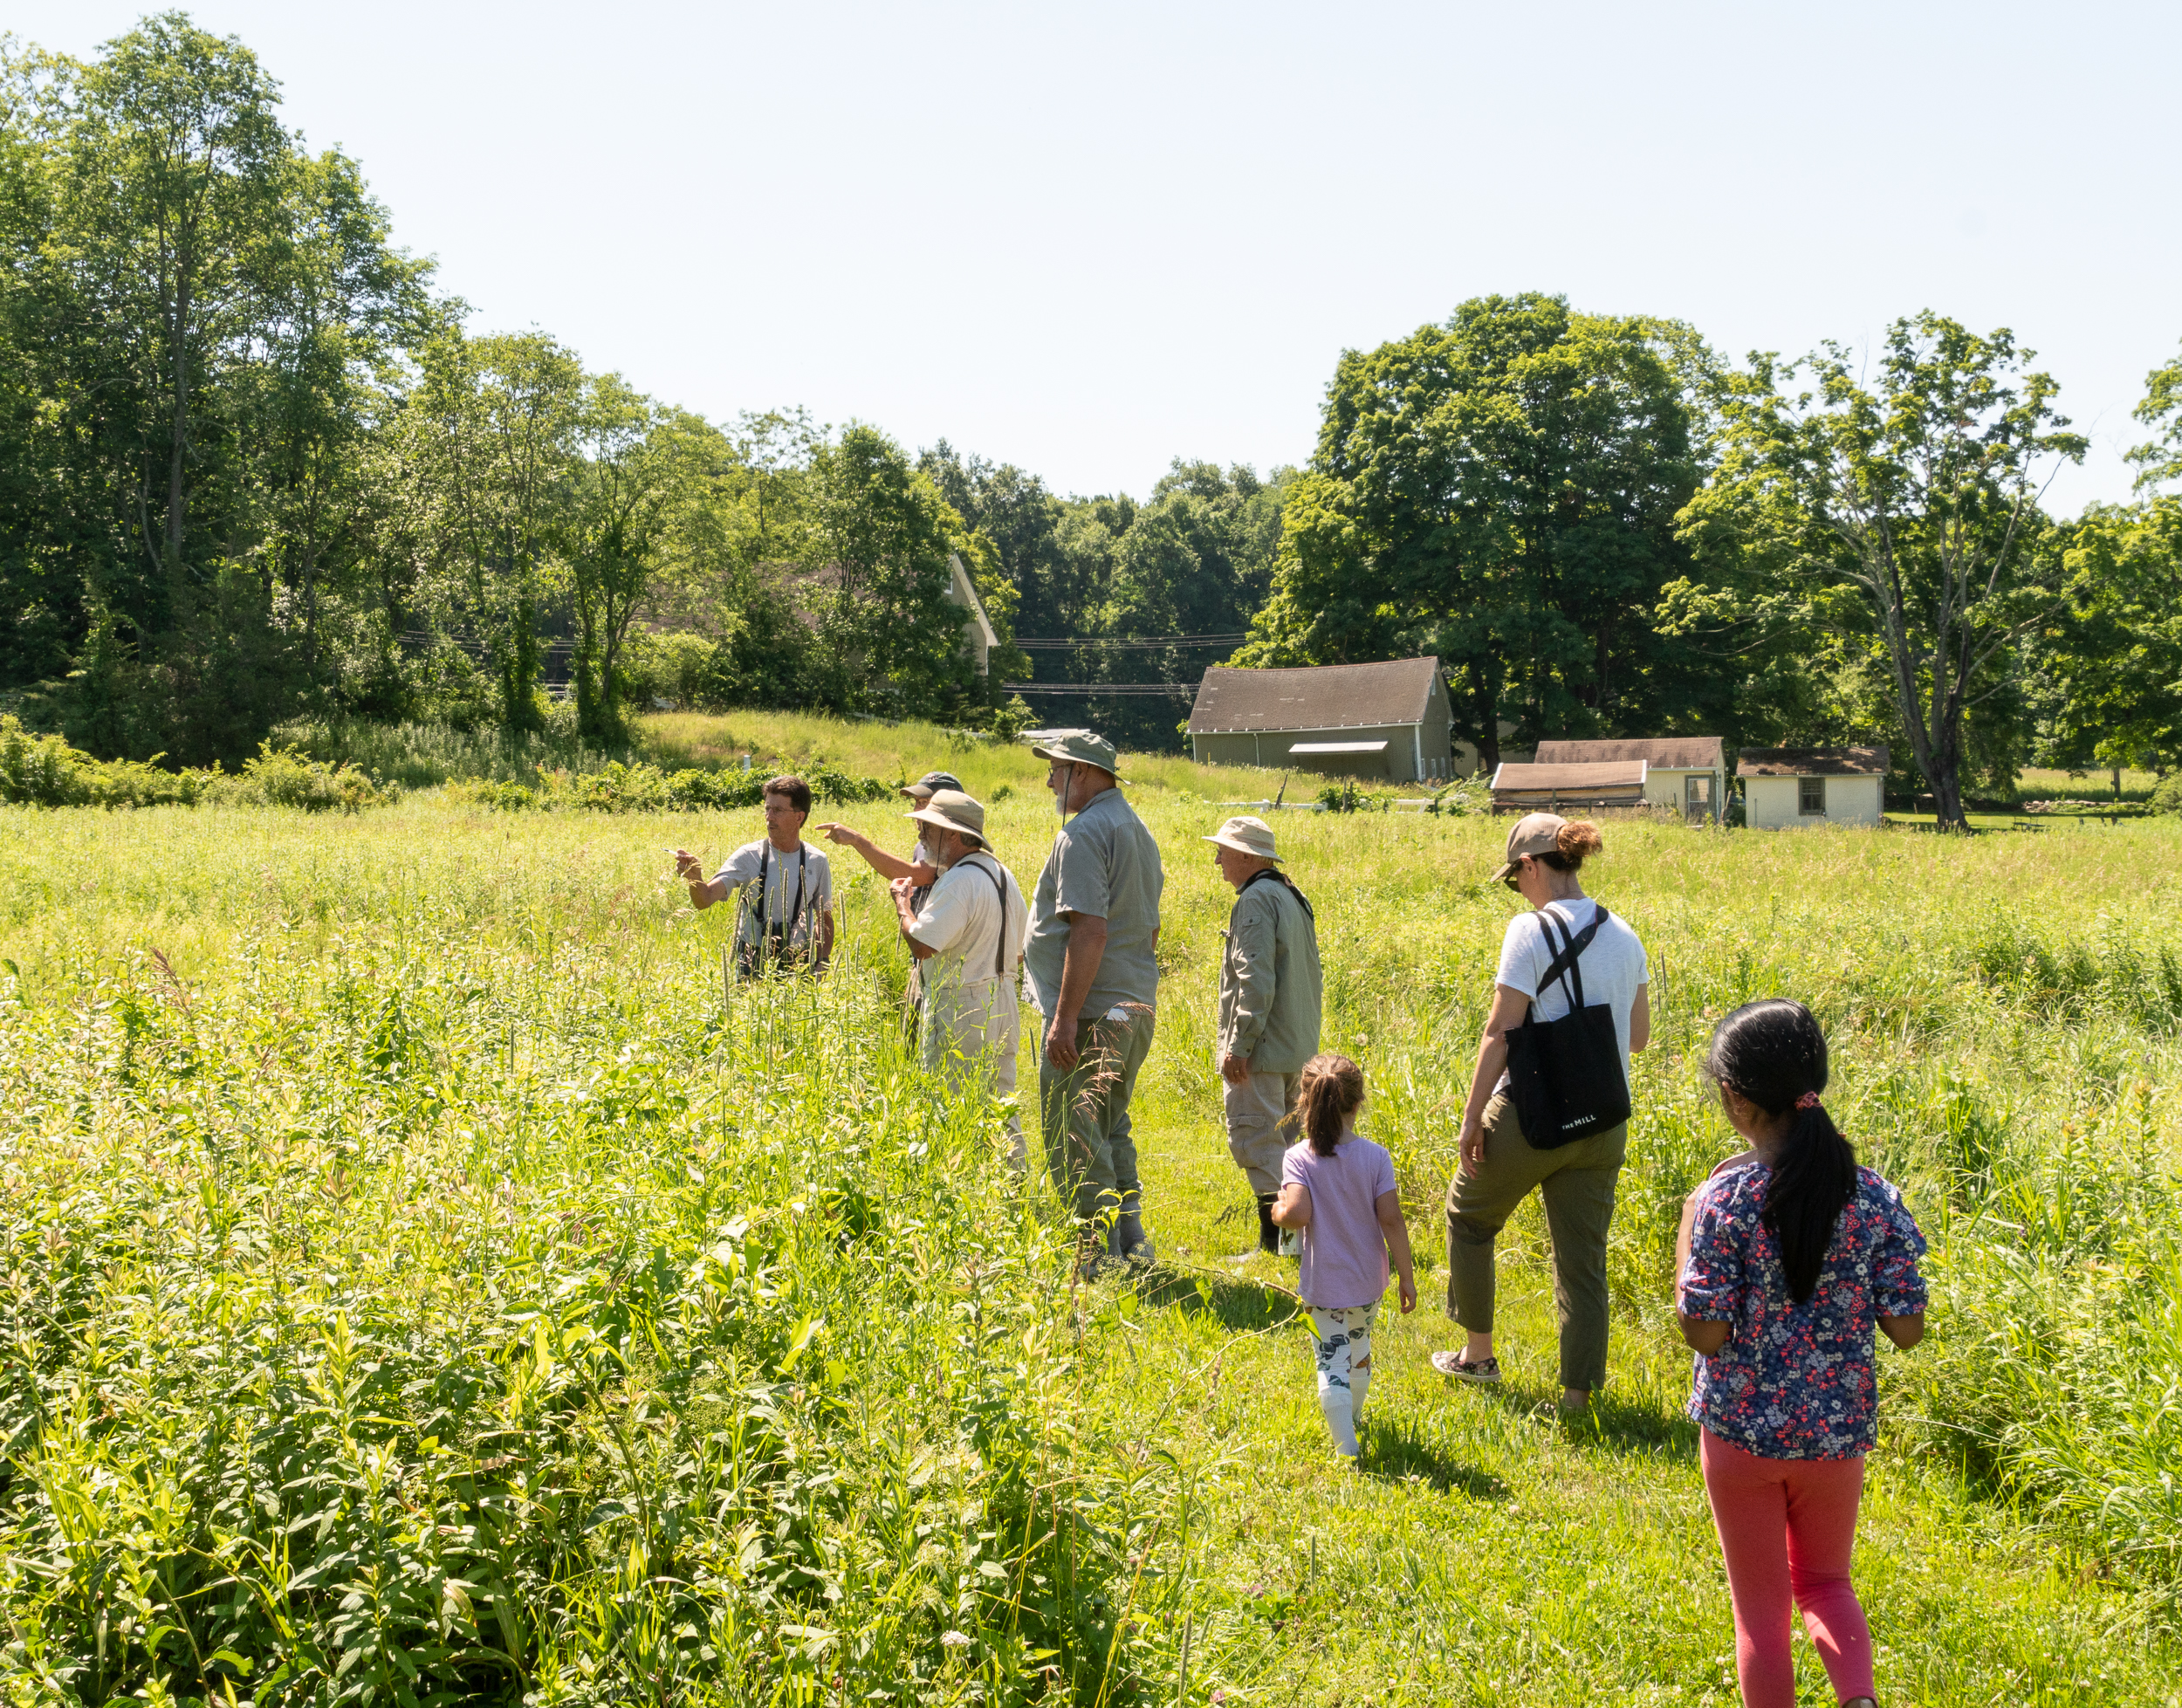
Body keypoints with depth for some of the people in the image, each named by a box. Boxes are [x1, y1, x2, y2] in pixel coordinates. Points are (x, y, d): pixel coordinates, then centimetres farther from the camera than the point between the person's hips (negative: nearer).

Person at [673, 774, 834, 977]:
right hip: (753, 966, -1)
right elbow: (704, 900, -16)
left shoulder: (816, 861, 0)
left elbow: (825, 918, 11)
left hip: (800, 966, 1)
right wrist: (695, 878, -37)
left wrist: (822, 963, -1)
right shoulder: (749, 856, -6)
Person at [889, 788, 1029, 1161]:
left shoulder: (958, 882, -19)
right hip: (1002, 1003, 9)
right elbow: (1023, 946, 18)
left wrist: (902, 901, -8)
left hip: (960, 1011, -9)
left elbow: (921, 944, -23)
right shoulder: (1002, 874, 12)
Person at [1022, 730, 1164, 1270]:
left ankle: (1101, 1256, -2)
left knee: (1073, 1137, -4)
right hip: (1137, 1009, 10)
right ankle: (1132, 1244, 22)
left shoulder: (1084, 834, -15)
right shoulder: (1137, 829, 17)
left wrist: (1065, 1018, -24)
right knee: (1110, 1130, 19)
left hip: (1090, 1014, -10)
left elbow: (1091, 930, -23)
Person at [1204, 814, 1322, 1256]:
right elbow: (1308, 974, 21)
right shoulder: (1293, 896, 16)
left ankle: (1274, 1240, -9)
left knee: (1254, 1140, -8)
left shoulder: (1256, 900, -15)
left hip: (1262, 1048, -10)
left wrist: (1238, 1045, -20)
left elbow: (1256, 980, -22)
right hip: (1296, 1045, 10)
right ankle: (1296, 1232, 21)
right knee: (1281, 1139, 17)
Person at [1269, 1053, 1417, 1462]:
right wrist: (1407, 1277, -4)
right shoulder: (1375, 1157, -10)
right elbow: (1391, 1220, -11)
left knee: (1332, 1364, 2)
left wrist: (1279, 1209, -4)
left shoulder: (1298, 1157, -14)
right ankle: (1353, 1419, 47)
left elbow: (1298, 1213, -27)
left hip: (1322, 1285, -3)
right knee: (1359, 1350, 26)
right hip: (1368, 1280, 3)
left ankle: (1347, 1447, -6)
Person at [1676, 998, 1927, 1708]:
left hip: (1741, 1431, -3)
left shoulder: (1724, 1202, -19)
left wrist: (1687, 1232, -6)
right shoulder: (1875, 1200, -9)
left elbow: (1703, 1333, -18)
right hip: (1837, 1433, 3)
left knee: (1761, 1609, 14)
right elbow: (1906, 1329, -5)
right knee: (1825, 1582, 24)